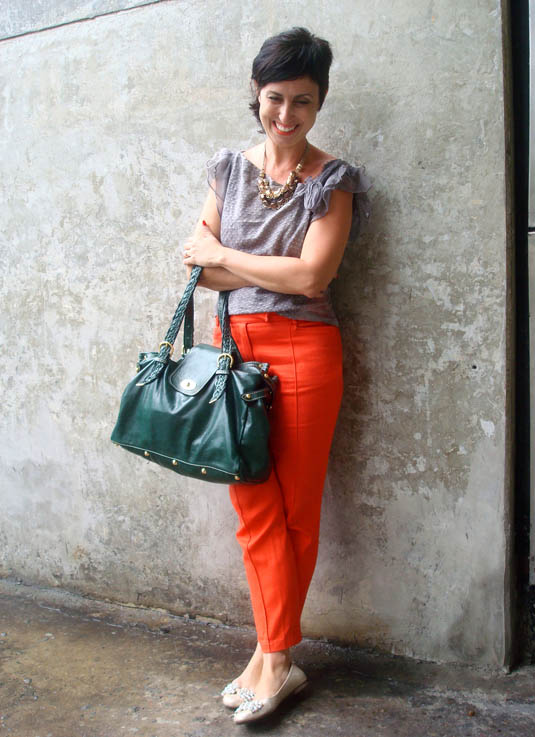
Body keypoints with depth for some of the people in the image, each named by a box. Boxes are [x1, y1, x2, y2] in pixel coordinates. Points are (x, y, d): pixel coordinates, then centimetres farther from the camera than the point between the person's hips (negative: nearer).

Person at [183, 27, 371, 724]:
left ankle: (271, 654, 17)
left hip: (302, 349, -4)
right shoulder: (229, 168, 12)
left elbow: (311, 277, -12)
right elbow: (200, 266, 5)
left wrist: (223, 255, -5)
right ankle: (278, 659, 14)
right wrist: (281, 271, -8)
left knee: (294, 509, 4)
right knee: (255, 508, 4)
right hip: (234, 345, 4)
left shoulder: (332, 179, 0)